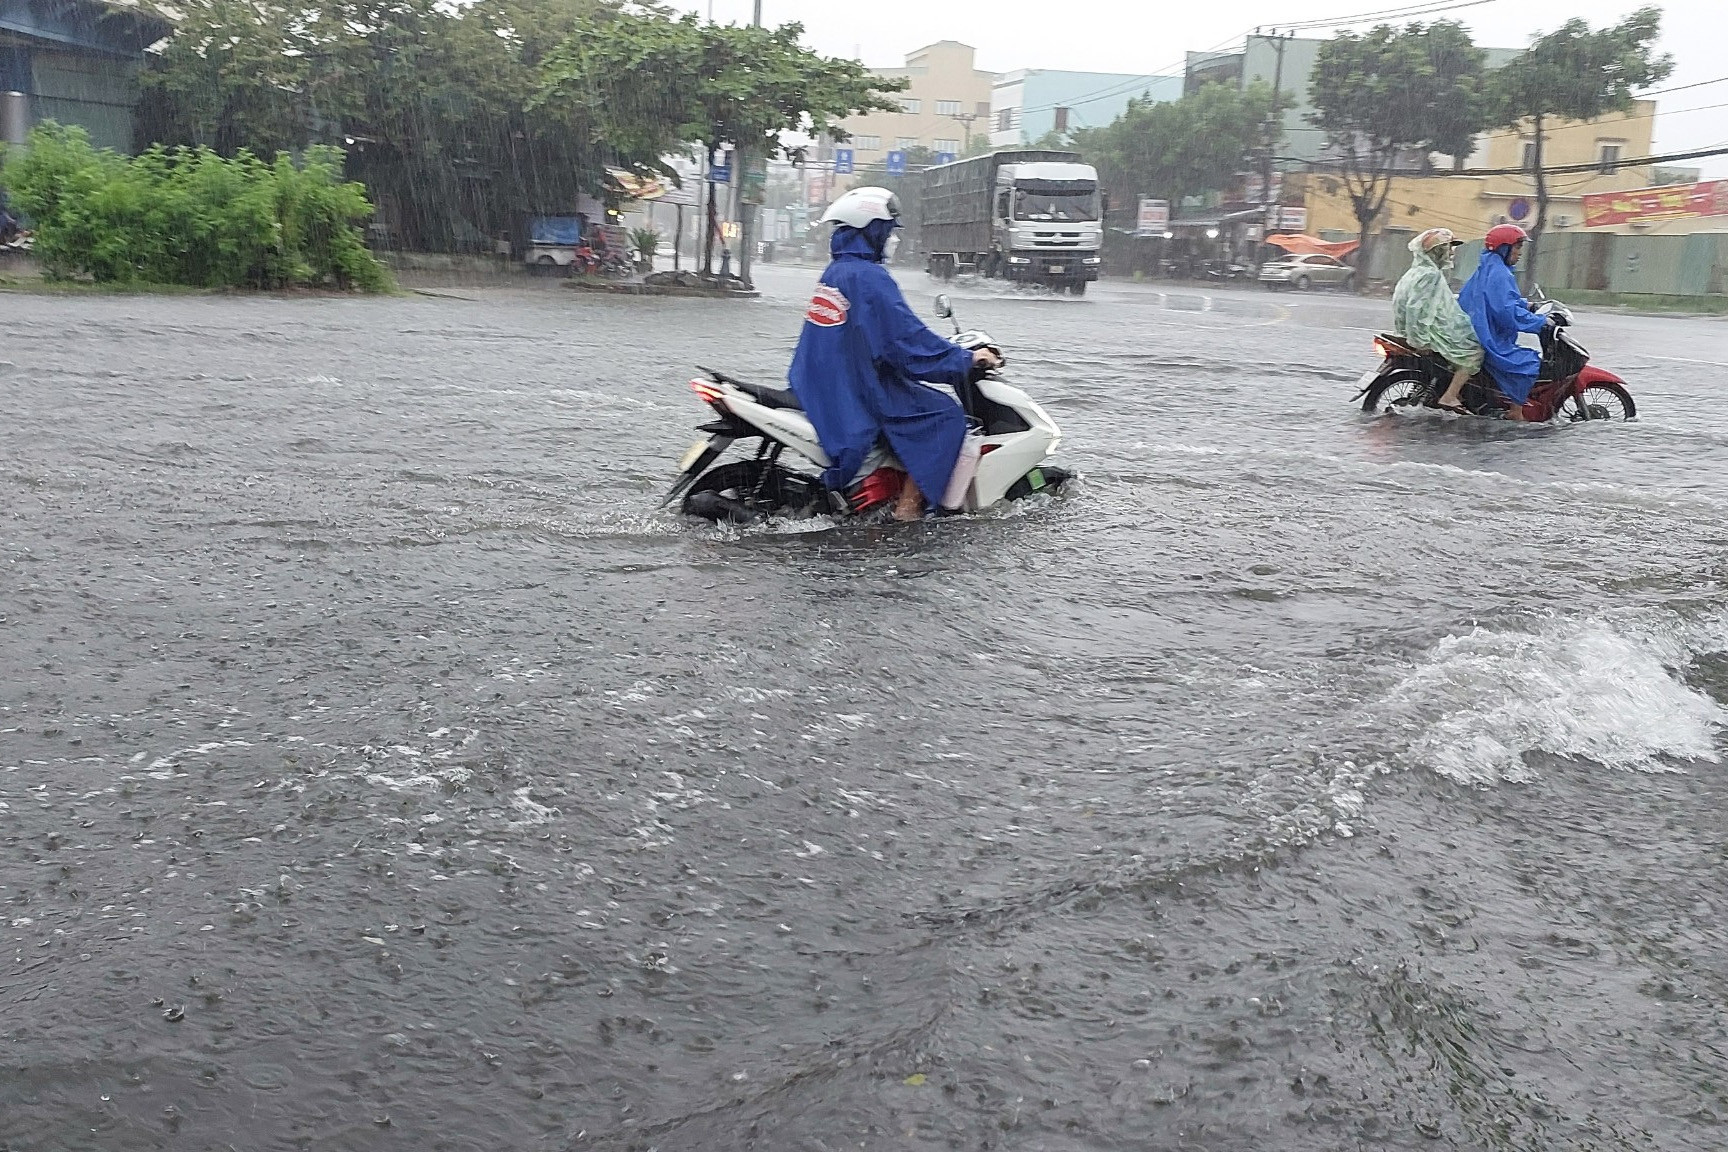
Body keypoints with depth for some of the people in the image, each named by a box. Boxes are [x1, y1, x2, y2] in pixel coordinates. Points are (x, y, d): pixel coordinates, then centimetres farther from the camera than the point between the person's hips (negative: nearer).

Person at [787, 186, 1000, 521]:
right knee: (945, 414, -4)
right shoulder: (870, 277, -17)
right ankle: (909, 503, -7)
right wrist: (966, 359, -11)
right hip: (858, 391, -10)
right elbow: (908, 339, -21)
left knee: (921, 394, 28)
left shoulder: (835, 271, 13)